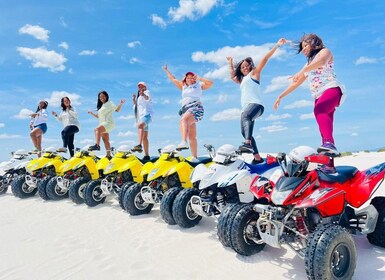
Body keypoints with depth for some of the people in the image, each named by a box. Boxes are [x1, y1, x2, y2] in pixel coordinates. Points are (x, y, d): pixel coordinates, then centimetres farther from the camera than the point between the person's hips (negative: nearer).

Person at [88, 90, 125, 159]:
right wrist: (92, 113, 16)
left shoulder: (109, 103, 4)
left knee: (97, 129, -33)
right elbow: (98, 116, 29)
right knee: (105, 140, 5)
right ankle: (108, 155, 6)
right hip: (103, 124, 9)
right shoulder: (100, 106, 26)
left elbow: (117, 110, -2)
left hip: (108, 123, -9)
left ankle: (97, 145, -47)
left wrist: (121, 104, -17)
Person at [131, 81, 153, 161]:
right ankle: (147, 155, 7)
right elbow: (136, 108, 25)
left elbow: (147, 98, -19)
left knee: (140, 125, -39)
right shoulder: (138, 96, 29)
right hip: (140, 116, 9)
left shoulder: (147, 92, 6)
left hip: (146, 114, -9)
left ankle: (139, 145, -56)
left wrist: (144, 95, -41)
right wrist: (134, 101, 8)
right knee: (145, 137, 6)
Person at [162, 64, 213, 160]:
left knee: (183, 120, -37)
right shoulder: (183, 86, 32)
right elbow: (173, 79, 41)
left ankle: (184, 142, -58)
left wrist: (199, 78, 5)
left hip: (196, 107, -6)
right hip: (185, 109, 6)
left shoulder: (199, 85, 18)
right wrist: (166, 70, 47)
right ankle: (195, 157, -7)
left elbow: (210, 83, 4)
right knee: (192, 136, -4)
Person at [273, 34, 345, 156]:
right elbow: (296, 82, 32)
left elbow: (321, 61, -17)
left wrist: (302, 71, -32)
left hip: (332, 89, -8)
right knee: (324, 126, -5)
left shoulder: (324, 51, 10)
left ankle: (330, 143, -52)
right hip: (318, 96, 8)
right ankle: (329, 149, -11)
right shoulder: (308, 63, 32)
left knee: (319, 111, -36)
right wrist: (280, 96, 27)